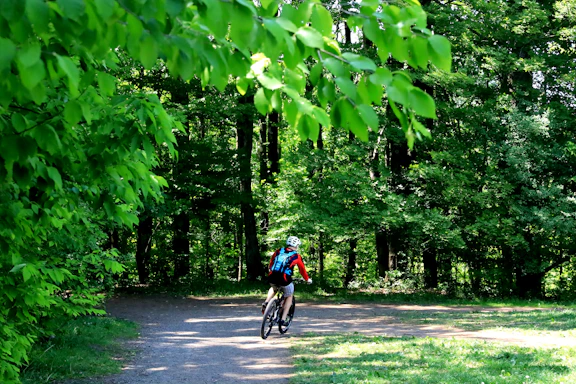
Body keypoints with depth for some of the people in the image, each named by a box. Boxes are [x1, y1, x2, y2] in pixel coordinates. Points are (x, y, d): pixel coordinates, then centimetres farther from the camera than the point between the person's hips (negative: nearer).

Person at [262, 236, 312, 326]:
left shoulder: (278, 251, 15)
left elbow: (271, 263, 28)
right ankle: (283, 319, 14)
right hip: (284, 280, -3)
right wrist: (307, 279, 35)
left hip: (272, 278, 3)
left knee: (273, 288, 38)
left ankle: (266, 303, 13)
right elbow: (302, 270, 17)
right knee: (289, 297, 23)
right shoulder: (296, 256, 7)